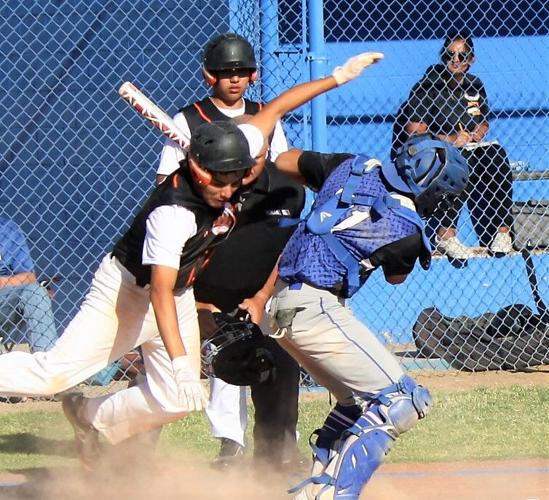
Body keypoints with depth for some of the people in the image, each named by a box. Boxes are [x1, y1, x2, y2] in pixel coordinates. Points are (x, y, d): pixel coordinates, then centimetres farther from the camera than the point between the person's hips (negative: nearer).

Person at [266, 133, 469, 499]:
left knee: (359, 399, 23)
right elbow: (396, 277, 13)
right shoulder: (407, 231, -10)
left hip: (281, 302, 9)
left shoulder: (355, 167, 6)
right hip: (316, 309, -9)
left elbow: (285, 161, 22)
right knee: (405, 399, -10)